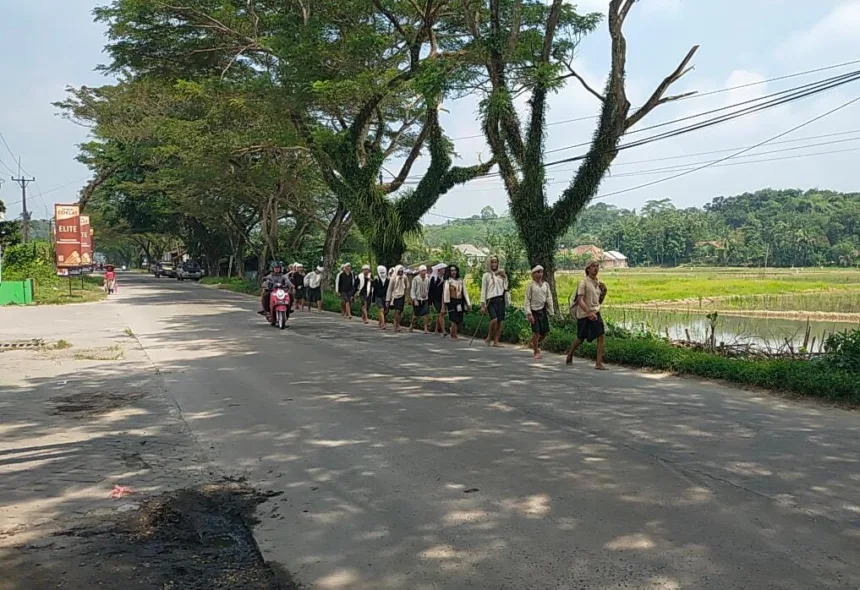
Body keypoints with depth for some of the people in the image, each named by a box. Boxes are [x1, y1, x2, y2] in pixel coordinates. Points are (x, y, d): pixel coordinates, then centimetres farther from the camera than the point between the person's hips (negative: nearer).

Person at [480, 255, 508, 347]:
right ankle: (489, 338, -2)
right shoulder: (487, 275, 3)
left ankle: (496, 341, 7)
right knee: (494, 319, -21)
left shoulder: (501, 274, 15)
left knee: (500, 322, 0)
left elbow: (505, 287, 21)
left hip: (501, 300, 4)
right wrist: (483, 304, -5)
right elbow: (483, 290, 0)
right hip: (491, 300, -4)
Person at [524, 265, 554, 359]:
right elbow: (527, 300, -6)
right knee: (536, 332, -5)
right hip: (534, 311, -4)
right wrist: (529, 314, -13)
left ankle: (536, 344, 33)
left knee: (545, 332, 5)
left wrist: (551, 311, 5)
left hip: (543, 310, 4)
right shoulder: (531, 285, -3)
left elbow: (549, 298, 10)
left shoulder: (546, 284, 7)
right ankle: (536, 352, 11)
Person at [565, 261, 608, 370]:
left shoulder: (599, 283, 11)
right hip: (584, 315, -5)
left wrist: (604, 293, 6)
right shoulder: (583, 283, -11)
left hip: (595, 314, 6)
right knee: (580, 338, 9)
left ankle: (599, 363, -10)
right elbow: (580, 300, -21)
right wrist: (589, 312, -31)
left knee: (601, 336, -10)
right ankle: (570, 355, 36)